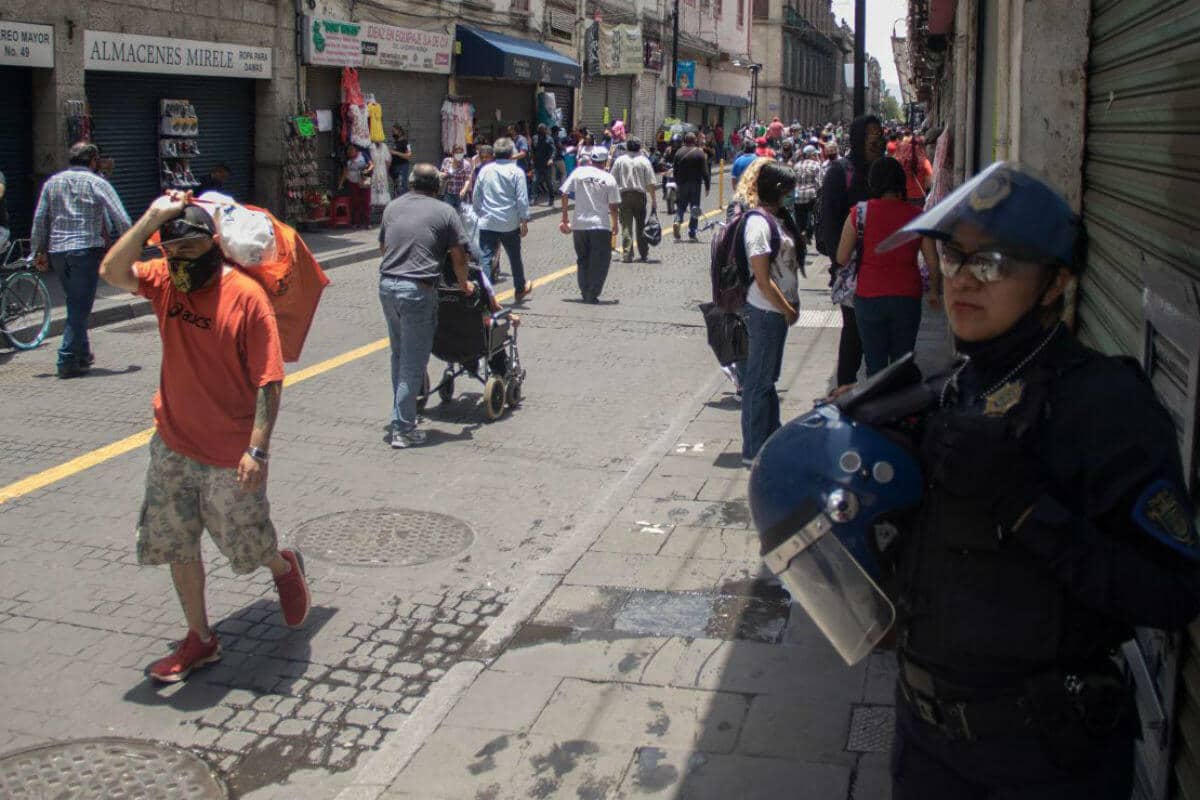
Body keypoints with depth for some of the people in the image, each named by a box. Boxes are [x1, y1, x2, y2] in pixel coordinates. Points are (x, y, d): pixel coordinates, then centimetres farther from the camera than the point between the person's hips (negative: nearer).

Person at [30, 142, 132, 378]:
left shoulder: (52, 182, 12)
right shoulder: (97, 183, -1)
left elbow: (40, 220, 11)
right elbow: (122, 220, -7)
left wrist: (39, 252, 17)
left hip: (57, 251, 5)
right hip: (87, 249, -5)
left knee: (74, 303, 18)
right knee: (80, 306, -2)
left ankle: (82, 355, 24)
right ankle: (68, 360, -6)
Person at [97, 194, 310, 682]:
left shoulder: (246, 295, -16)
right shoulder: (164, 281, 0)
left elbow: (269, 380, -17)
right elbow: (113, 271, -19)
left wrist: (258, 448, -22)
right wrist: (152, 218, -22)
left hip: (231, 454, -5)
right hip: (173, 445, 6)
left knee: (246, 546, 8)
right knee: (176, 545, 13)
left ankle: (285, 569, 43)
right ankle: (200, 640, 28)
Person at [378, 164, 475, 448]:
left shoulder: (393, 207, 15)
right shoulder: (445, 212, 0)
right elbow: (458, 256, 0)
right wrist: (464, 284, 16)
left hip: (387, 285, 6)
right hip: (418, 290, -5)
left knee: (399, 355, 21)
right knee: (414, 361, 0)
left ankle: (401, 413, 31)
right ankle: (403, 429, 1)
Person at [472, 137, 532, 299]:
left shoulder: (485, 170, 4)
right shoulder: (516, 172, -6)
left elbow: (475, 197, 10)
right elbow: (522, 199, -9)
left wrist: (479, 214, 22)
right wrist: (524, 220, -3)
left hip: (487, 223, 1)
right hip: (510, 223, -1)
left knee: (485, 258, -1)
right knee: (515, 257, 16)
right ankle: (520, 289, 33)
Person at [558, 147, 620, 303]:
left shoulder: (578, 172, 0)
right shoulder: (609, 179, -4)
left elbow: (565, 194, 1)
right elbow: (613, 206, -3)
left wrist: (565, 217, 10)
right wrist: (615, 225, 11)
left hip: (579, 224, 3)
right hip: (601, 225, -3)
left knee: (582, 260, 16)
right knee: (599, 261, 5)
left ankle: (585, 292, 19)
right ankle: (592, 295, 0)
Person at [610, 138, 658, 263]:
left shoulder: (619, 161, 2)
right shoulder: (644, 161, -1)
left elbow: (613, 181, 2)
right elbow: (650, 183, -4)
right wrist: (654, 199, 0)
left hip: (624, 195, 0)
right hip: (640, 195, 0)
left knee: (626, 226, -1)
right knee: (641, 225, 12)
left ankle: (627, 255, -8)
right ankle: (644, 254, 17)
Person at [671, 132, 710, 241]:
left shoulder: (679, 152, 4)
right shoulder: (700, 153, -5)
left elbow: (675, 170, 10)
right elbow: (705, 172, -7)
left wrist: (677, 183, 20)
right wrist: (707, 186, -3)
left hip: (682, 184, 2)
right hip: (695, 184, -2)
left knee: (680, 206, 11)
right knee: (695, 207, 4)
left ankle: (677, 222, -18)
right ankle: (692, 234, 3)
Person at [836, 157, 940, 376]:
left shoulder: (859, 213, -6)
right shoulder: (917, 216, -3)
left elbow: (842, 258, -4)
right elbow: (933, 261, 2)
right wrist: (934, 291, 18)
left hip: (869, 296, -1)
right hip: (908, 298, 1)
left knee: (875, 363, 9)